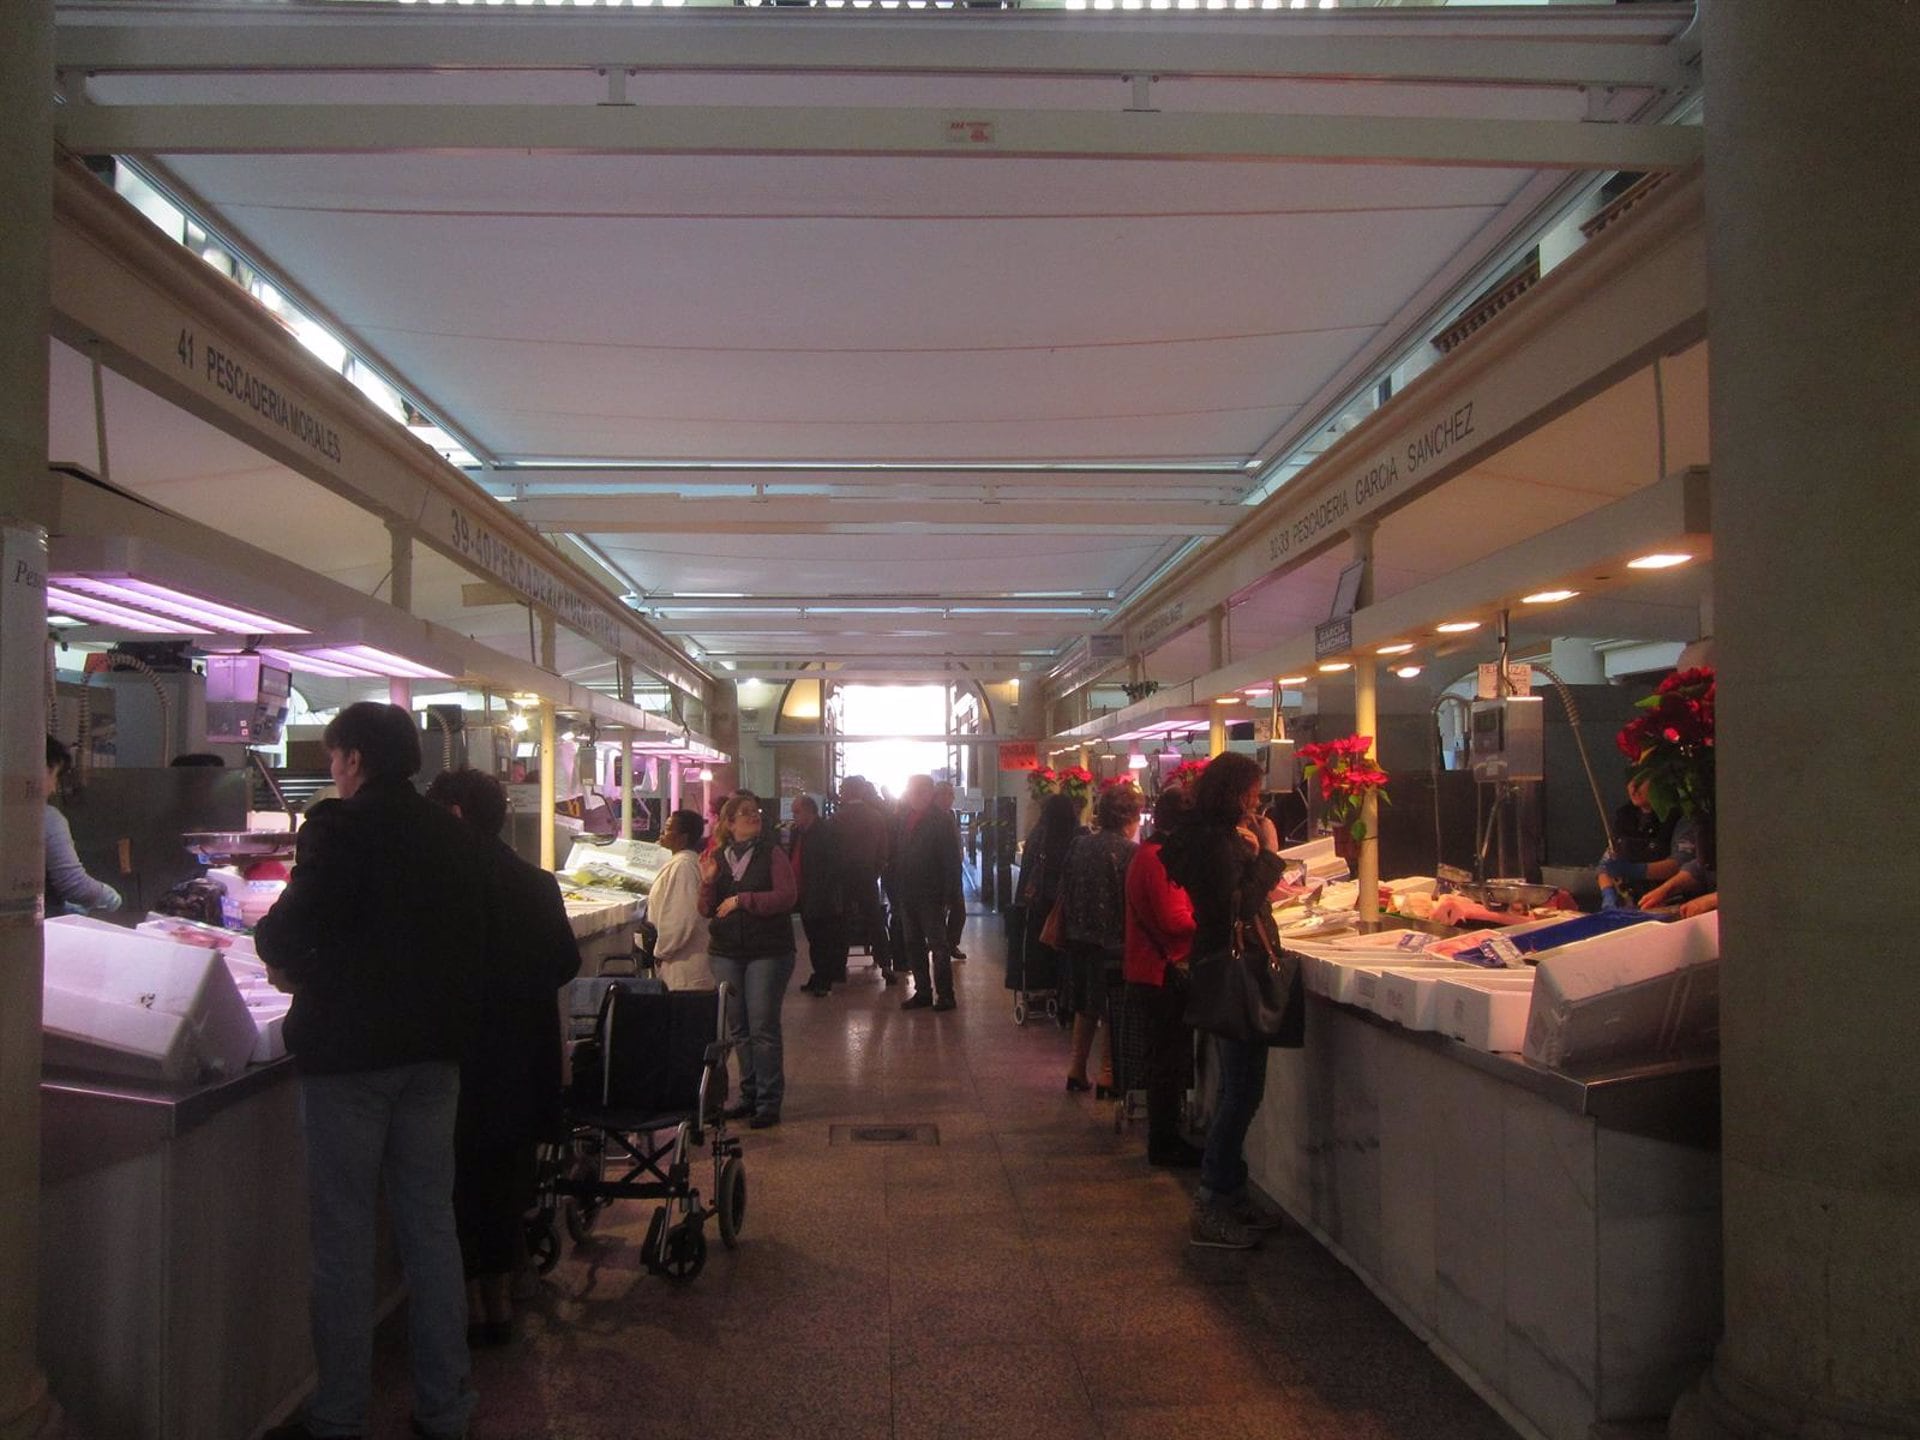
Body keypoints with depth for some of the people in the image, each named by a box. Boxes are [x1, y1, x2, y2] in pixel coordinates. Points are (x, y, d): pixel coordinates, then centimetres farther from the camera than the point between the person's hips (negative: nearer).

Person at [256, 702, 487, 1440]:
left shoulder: (338, 828, -12)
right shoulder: (457, 838, 5)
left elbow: (286, 936, -15)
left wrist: (285, 962, 6)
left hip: (347, 1051, -5)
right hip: (433, 1048, 6)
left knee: (344, 1233, 5)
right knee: (430, 1224, 13)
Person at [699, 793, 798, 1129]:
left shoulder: (771, 854, -3)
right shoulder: (715, 858, 7)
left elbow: (787, 896, -14)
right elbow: (706, 910, 6)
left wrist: (741, 900, -15)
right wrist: (707, 883, -13)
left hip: (768, 952, -4)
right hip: (725, 953, 4)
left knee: (763, 1028, -4)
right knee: (738, 1028, 11)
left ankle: (769, 1102, 2)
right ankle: (750, 1094, 23)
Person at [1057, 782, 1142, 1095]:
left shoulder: (1078, 846, 1)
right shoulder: (1130, 851, -16)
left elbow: (1065, 893, 7)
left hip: (1080, 937, 6)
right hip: (1115, 940, -6)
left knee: (1085, 1003, 18)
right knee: (1114, 1010, 6)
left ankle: (1077, 1069, 23)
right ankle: (1109, 1075, 12)